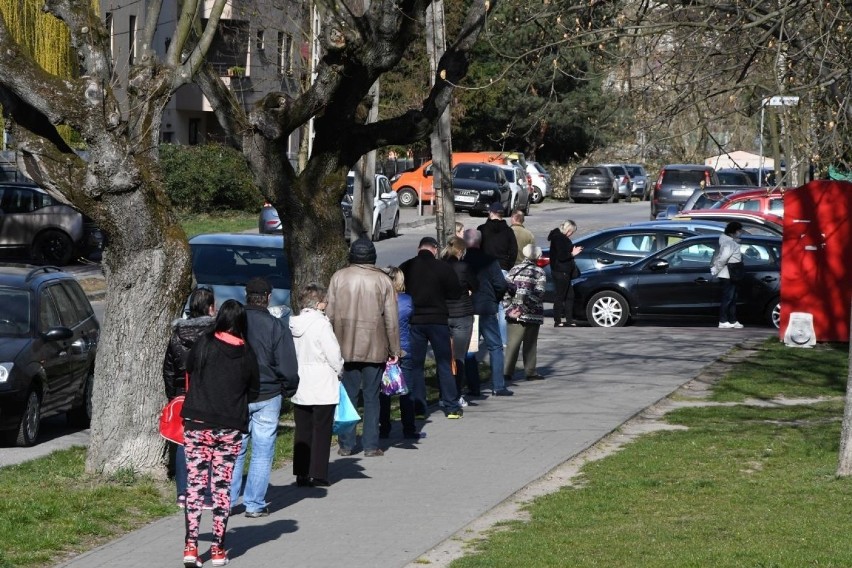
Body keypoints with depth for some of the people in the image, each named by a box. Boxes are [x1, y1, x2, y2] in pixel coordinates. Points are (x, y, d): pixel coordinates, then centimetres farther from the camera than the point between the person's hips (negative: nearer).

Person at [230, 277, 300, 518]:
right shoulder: (276, 327, -10)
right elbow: (288, 368, -9)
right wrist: (288, 390, 9)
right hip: (267, 398, -2)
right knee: (262, 452, 5)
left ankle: (227, 500, 9)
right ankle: (254, 504, 6)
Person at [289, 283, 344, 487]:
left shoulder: (293, 324, 2)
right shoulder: (321, 325, -16)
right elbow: (334, 355, -13)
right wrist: (339, 371, 6)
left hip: (299, 389, 6)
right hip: (322, 388, -6)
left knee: (302, 431, 11)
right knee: (321, 431, 2)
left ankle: (301, 474, 13)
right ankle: (317, 475, 2)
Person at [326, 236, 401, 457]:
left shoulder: (339, 277, -1)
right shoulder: (383, 280, -3)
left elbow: (330, 314, 0)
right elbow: (391, 319, -2)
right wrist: (394, 349, 6)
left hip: (346, 347, 1)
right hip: (374, 348, -1)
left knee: (348, 395, 8)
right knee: (371, 397, 5)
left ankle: (346, 444, 8)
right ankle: (371, 445, 5)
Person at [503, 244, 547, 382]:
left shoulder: (514, 270, 8)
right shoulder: (539, 272, -3)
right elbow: (538, 294, -12)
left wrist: (509, 309, -2)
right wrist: (523, 308, -11)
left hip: (514, 315, 3)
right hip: (532, 314, -3)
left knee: (513, 343, 3)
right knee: (530, 345, 7)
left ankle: (507, 371, -7)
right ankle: (530, 372, 11)